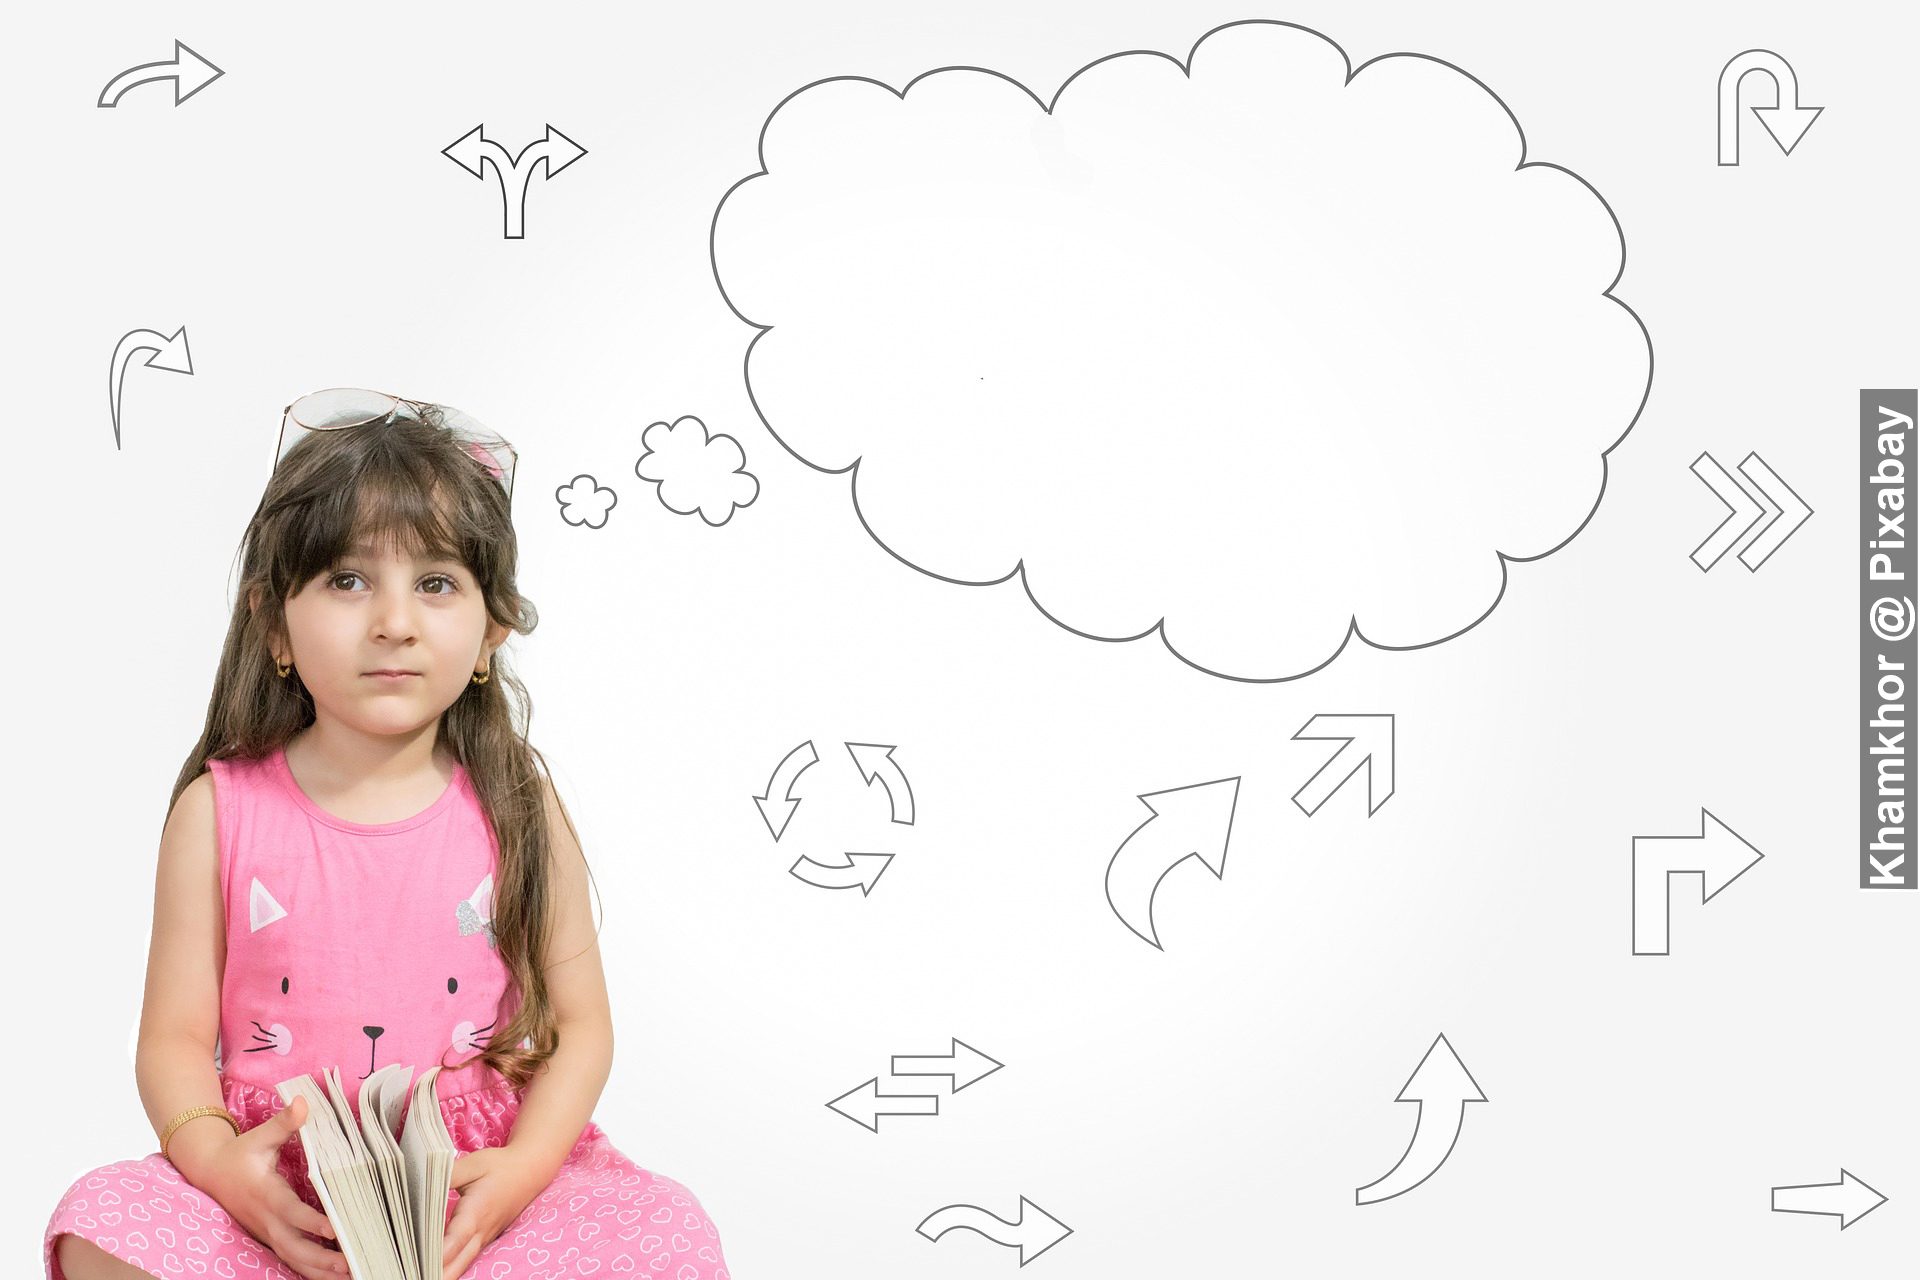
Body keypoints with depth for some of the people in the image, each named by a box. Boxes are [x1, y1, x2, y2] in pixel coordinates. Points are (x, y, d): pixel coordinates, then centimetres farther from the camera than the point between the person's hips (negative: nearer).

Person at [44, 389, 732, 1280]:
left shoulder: (516, 806, 1)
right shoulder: (220, 810, 0)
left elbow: (578, 1024, 2)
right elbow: (176, 1039, 0)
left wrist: (521, 1170, -16)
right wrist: (218, 1158, -21)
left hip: (478, 1181, 1)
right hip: (276, 1192, -1)